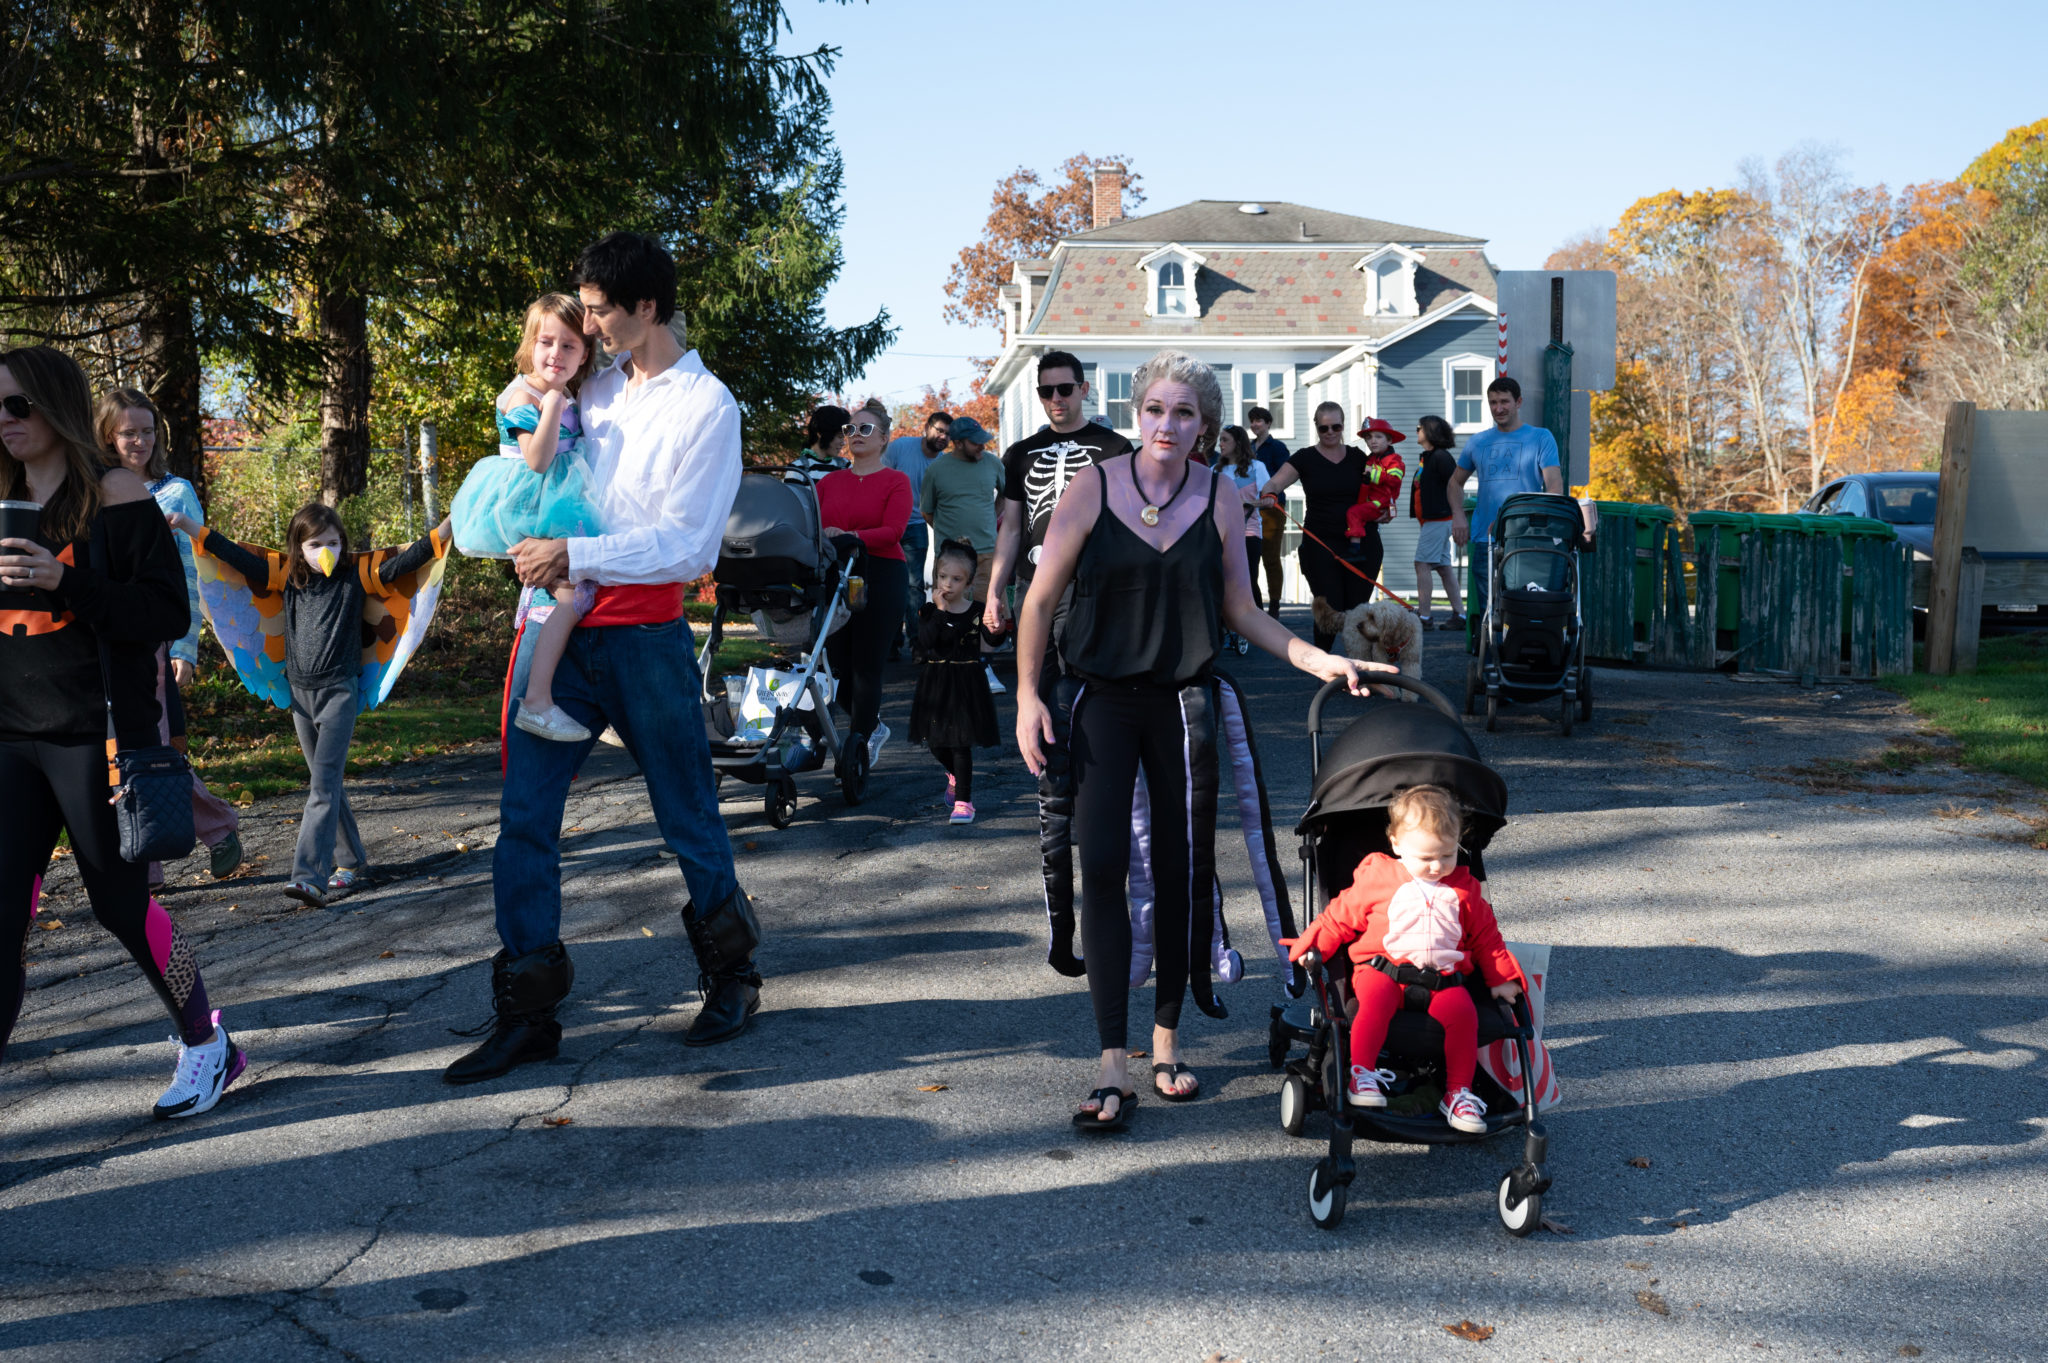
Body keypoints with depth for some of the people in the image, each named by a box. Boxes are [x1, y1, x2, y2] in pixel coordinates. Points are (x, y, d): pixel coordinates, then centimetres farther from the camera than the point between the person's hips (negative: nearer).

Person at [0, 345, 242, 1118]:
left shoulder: (114, 498, -4)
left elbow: (169, 614, -10)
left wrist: (66, 583, -22)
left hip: (94, 736, -5)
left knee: (120, 905, 3)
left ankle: (206, 1045, 24)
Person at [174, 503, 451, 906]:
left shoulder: (357, 574, -3)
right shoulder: (286, 575, 6)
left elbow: (403, 562, -11)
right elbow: (236, 556, 9)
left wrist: (446, 528, -22)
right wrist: (187, 524, 7)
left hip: (340, 691, -5)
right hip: (300, 692, 5)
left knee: (324, 784, -13)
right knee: (327, 782, 13)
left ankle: (309, 876, -20)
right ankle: (356, 862, 25)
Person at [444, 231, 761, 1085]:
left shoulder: (706, 407, -7)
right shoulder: (599, 386, 11)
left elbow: (689, 546, -13)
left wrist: (576, 557, -19)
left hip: (644, 637, -6)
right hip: (564, 629, 6)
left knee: (688, 821, 7)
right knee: (523, 817, 1)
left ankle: (730, 981, 28)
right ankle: (526, 1015, 8)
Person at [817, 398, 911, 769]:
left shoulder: (896, 481, 3)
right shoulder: (830, 481, 17)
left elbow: (893, 531, -11)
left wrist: (850, 537, -24)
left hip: (880, 576, -4)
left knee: (866, 665, -5)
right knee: (838, 661, 5)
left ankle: (858, 744, 3)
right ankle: (873, 726, 27)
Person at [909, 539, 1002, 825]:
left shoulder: (976, 611, -3)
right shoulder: (928, 611, 0)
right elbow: (926, 640, -16)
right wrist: (940, 610, -19)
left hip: (965, 685, -3)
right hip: (935, 685, 3)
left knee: (961, 744, -5)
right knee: (936, 743, 13)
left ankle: (963, 802, 3)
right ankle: (954, 776, 45)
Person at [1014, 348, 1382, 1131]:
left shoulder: (1218, 500, 1)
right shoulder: (1093, 488, -4)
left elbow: (1240, 610, 8)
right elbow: (1042, 598, 0)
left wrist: (1317, 660, -2)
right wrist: (1028, 696, -6)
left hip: (1184, 700, 2)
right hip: (1104, 699, -2)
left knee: (1183, 870, 5)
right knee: (1101, 867, -10)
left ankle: (1167, 1040, 23)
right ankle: (1112, 1067, -5)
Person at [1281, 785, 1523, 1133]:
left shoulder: (1465, 888, 15)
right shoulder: (1376, 876, 6)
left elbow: (1486, 936, 24)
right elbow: (1341, 916, 11)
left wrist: (1502, 979, 18)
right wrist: (1313, 948, 1)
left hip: (1443, 979, 2)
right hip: (1383, 968, -2)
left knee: (1462, 1013, -26)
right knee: (1377, 999, -35)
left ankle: (1458, 1092, -12)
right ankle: (1360, 1073, -27)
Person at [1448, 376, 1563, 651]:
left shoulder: (1541, 438, 5)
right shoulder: (1478, 442, 16)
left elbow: (1555, 488, -4)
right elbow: (1455, 482, 28)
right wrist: (1458, 515, 10)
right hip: (1485, 539, 3)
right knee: (1483, 611, 2)